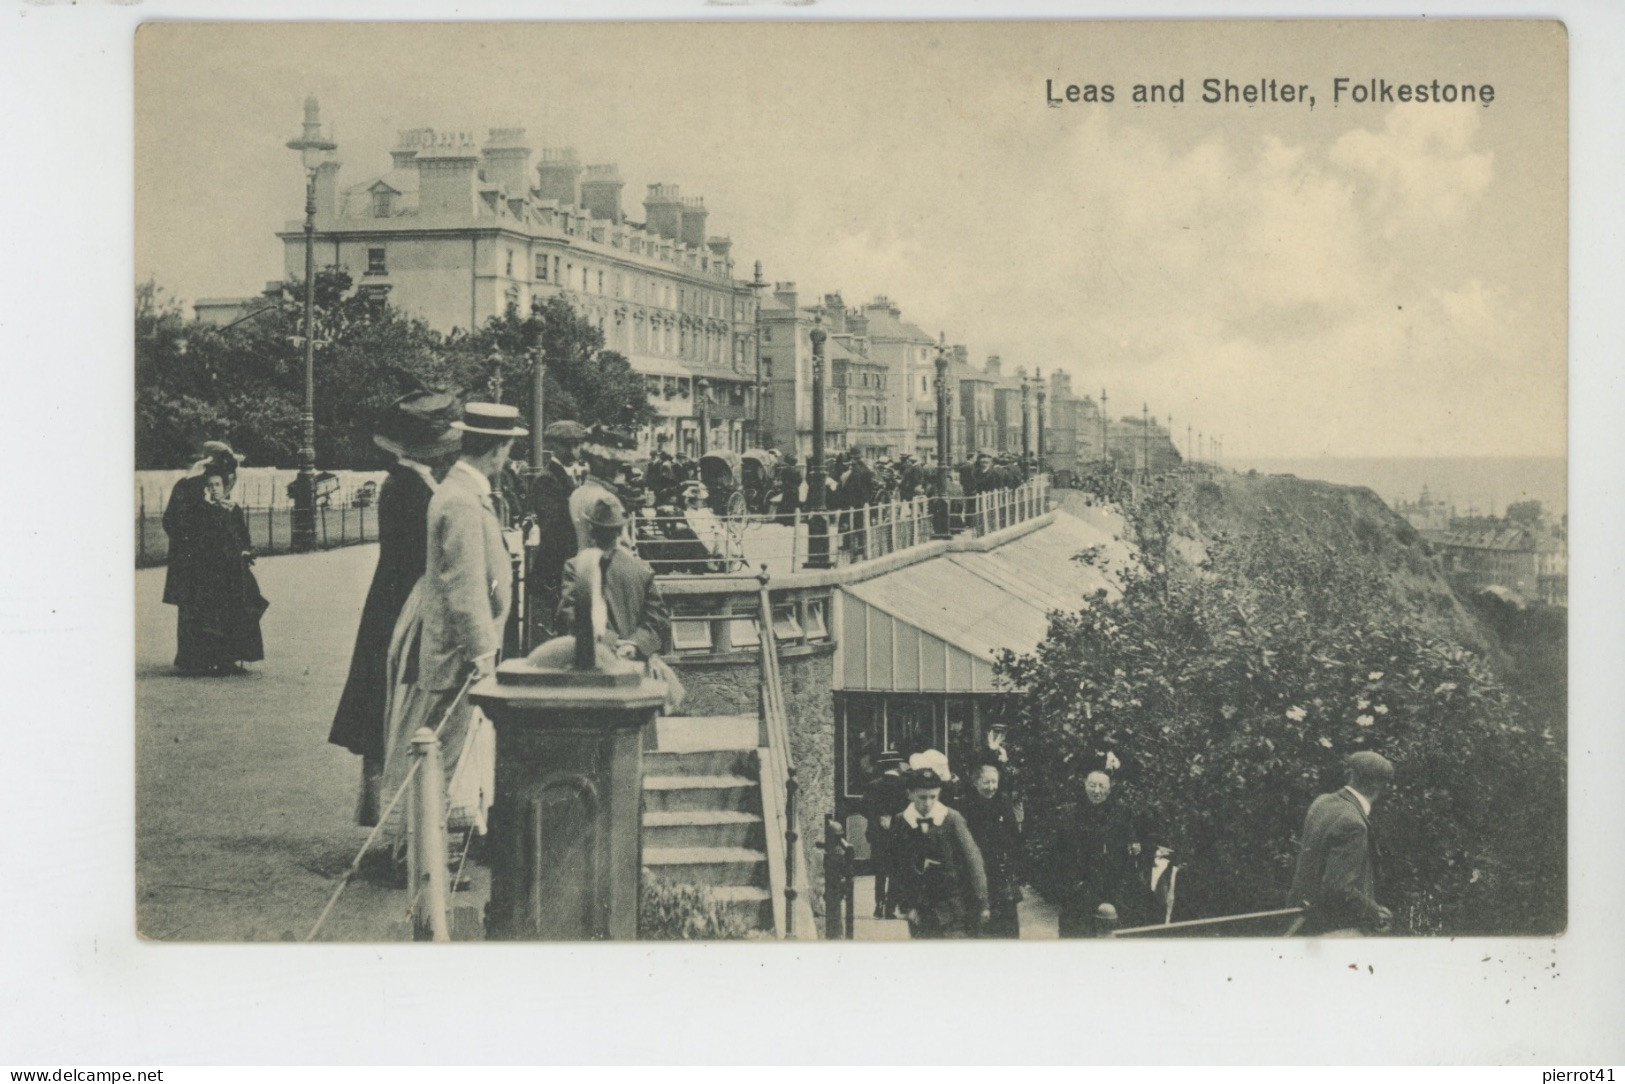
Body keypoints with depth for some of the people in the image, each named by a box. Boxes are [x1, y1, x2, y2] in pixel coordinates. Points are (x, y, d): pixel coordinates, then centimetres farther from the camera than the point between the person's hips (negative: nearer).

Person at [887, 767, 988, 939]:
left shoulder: (952, 819, -5)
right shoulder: (900, 825, 0)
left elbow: (972, 860, -2)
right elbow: (895, 871, 4)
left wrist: (981, 903, -2)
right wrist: (905, 906, -2)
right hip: (919, 911, 2)